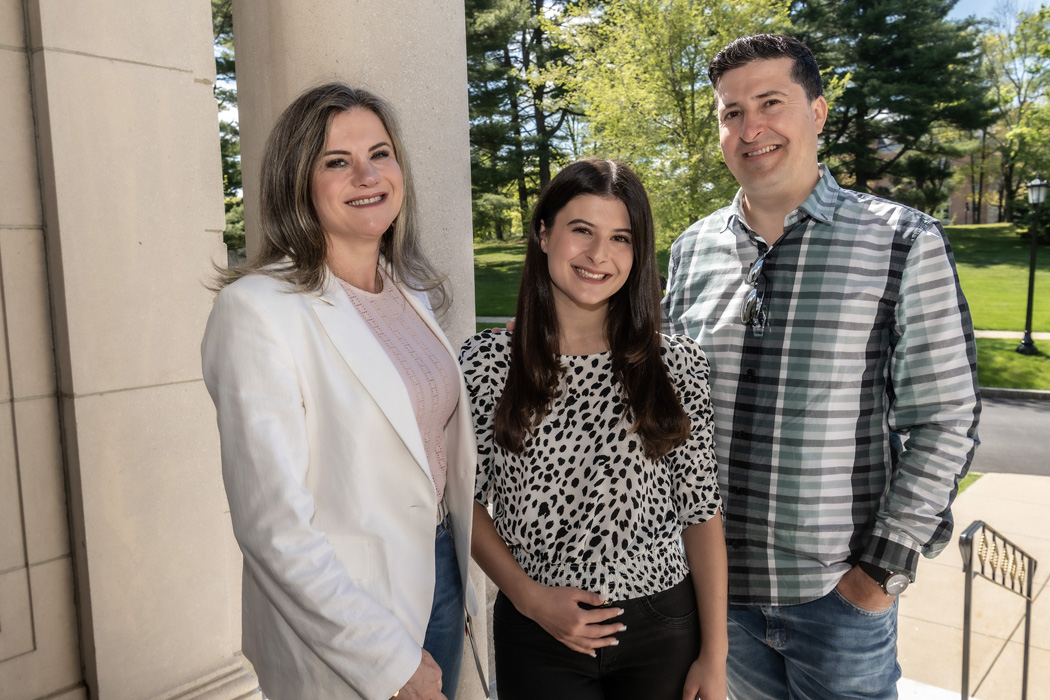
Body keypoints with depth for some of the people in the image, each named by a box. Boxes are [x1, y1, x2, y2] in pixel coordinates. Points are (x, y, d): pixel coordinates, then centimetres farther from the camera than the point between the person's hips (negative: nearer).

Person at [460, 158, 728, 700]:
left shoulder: (677, 364, -6)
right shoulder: (484, 365, -7)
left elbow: (702, 513, -2)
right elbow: (466, 502, 0)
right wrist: (530, 598, -11)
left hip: (663, 632, 1)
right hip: (538, 637, -1)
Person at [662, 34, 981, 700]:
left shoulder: (905, 243, -8)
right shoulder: (693, 249, 3)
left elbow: (944, 421, -6)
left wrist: (887, 565, -9)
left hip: (840, 591, -3)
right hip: (716, 581, 4)